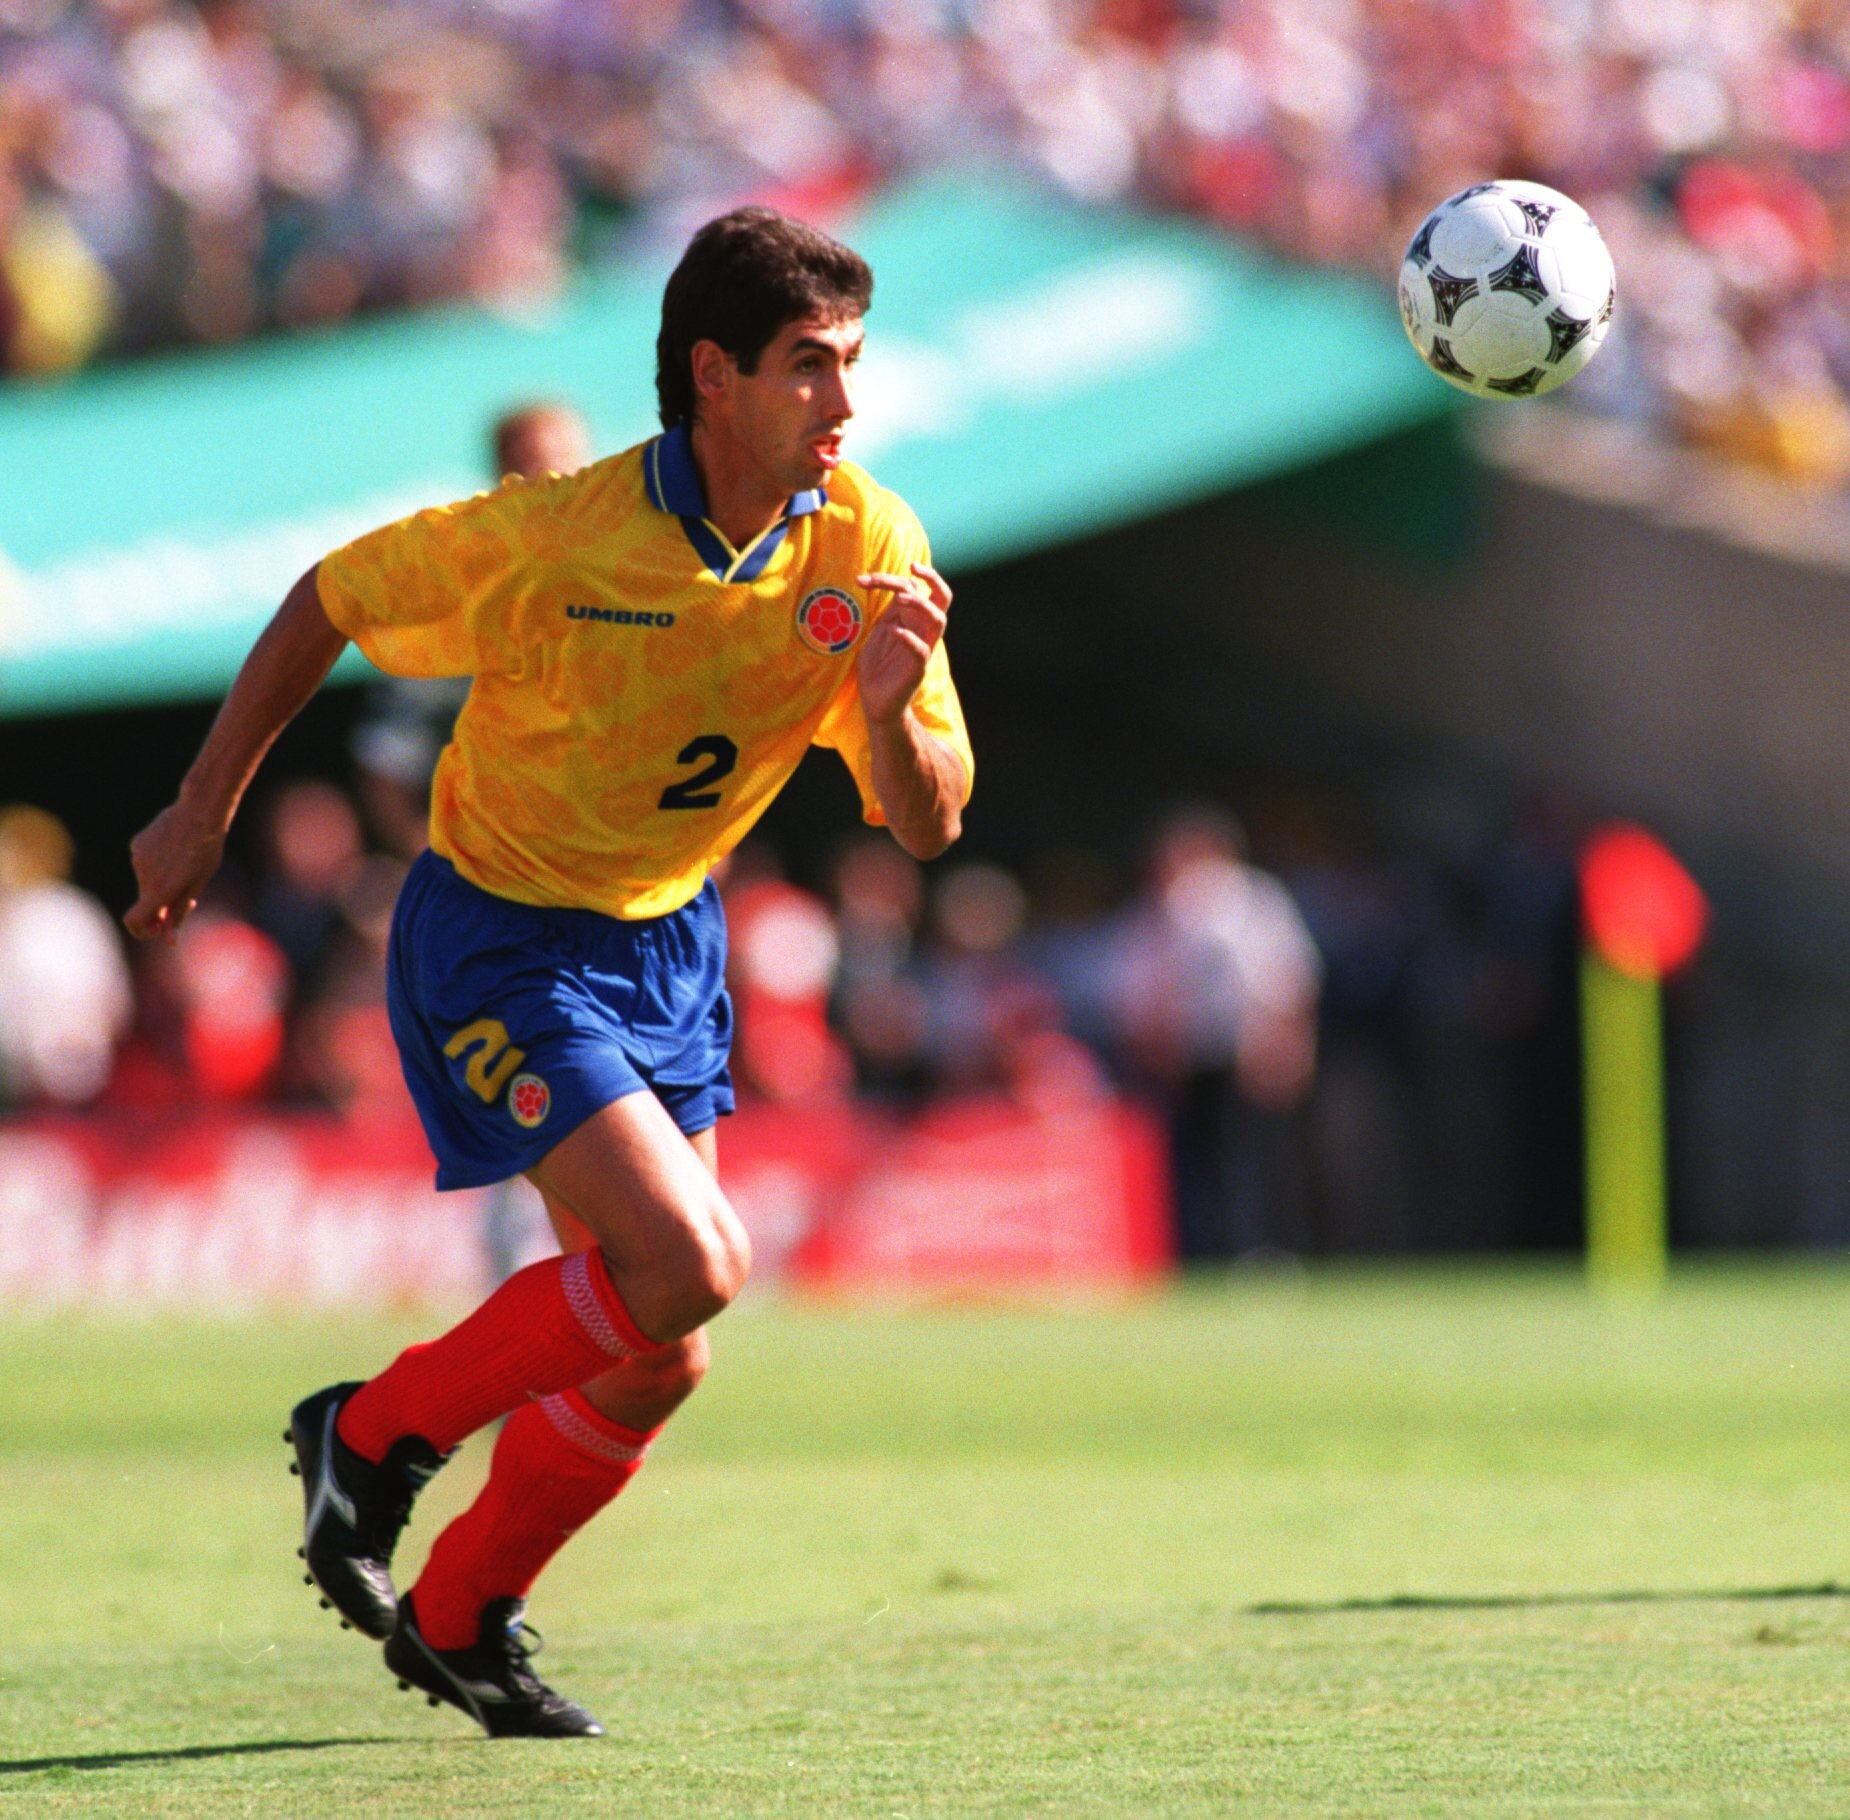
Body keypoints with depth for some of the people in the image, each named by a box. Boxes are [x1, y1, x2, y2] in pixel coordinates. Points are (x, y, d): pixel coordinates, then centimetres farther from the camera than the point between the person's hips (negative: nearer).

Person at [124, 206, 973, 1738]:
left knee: (653, 1363, 7)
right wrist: (204, 811, -2)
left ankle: (461, 1615, 30)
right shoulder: (554, 538, -24)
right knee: (687, 1261, -21)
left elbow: (931, 827, -8)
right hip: (498, 940, -6)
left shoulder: (869, 546, -12)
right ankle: (374, 1434, 0)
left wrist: (887, 710, -30)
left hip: (666, 946, 6)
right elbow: (328, 603, -8)